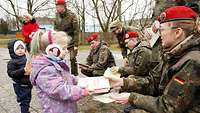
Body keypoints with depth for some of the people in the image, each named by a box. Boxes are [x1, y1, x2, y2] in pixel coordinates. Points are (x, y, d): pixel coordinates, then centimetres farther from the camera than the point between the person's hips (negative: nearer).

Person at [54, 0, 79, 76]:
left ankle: (74, 75, 12)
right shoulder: (57, 15, 2)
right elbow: (56, 28, 11)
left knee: (73, 59, -3)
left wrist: (76, 44, -16)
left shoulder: (71, 15, -13)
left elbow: (76, 30, -13)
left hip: (71, 40, -4)